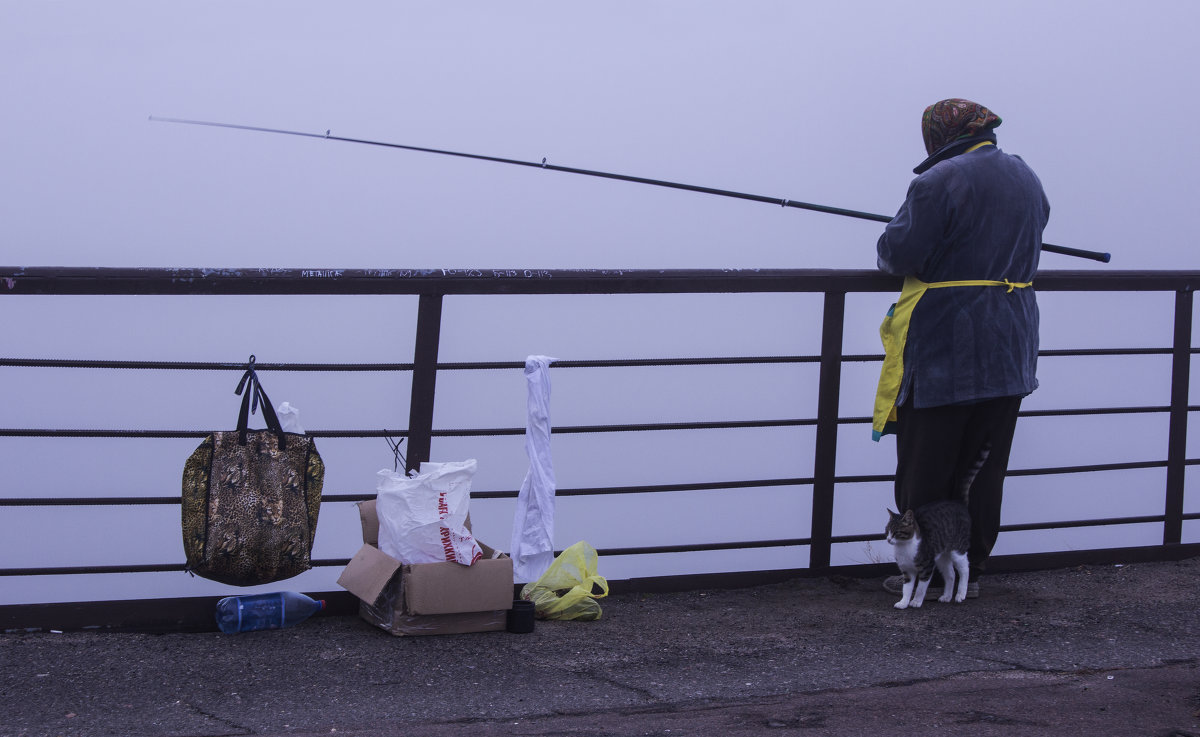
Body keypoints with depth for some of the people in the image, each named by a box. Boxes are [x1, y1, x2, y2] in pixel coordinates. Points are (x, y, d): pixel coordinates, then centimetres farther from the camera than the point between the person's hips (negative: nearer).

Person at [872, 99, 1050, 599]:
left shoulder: (941, 181, -14)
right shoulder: (1027, 179, 10)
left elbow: (898, 254, -17)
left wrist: (890, 247, 5)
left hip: (944, 350, -7)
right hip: (1009, 351, 7)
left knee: (926, 468, 3)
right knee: (982, 468, 13)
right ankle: (970, 570, 17)